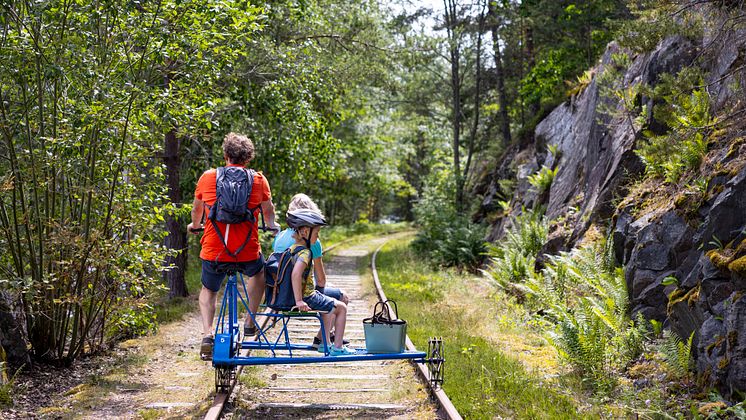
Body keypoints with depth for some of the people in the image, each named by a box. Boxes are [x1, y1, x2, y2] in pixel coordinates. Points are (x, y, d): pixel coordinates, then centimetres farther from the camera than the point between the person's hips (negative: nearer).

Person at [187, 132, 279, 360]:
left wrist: (194, 226, 41)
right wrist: (273, 226, 38)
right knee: (259, 272, 34)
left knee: (208, 290, 27)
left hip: (213, 251, 0)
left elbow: (197, 209, 19)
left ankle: (207, 335, 7)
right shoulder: (258, 179, 1)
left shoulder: (207, 177, 3)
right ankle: (250, 322, 32)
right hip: (247, 252, 0)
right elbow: (268, 210, 16)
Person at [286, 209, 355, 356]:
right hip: (307, 297, -9)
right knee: (341, 307, 7)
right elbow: (296, 274, -37)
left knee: (330, 305, 32)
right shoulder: (305, 252, -22)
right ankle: (338, 347, 10)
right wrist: (299, 301, -35)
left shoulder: (291, 248, 7)